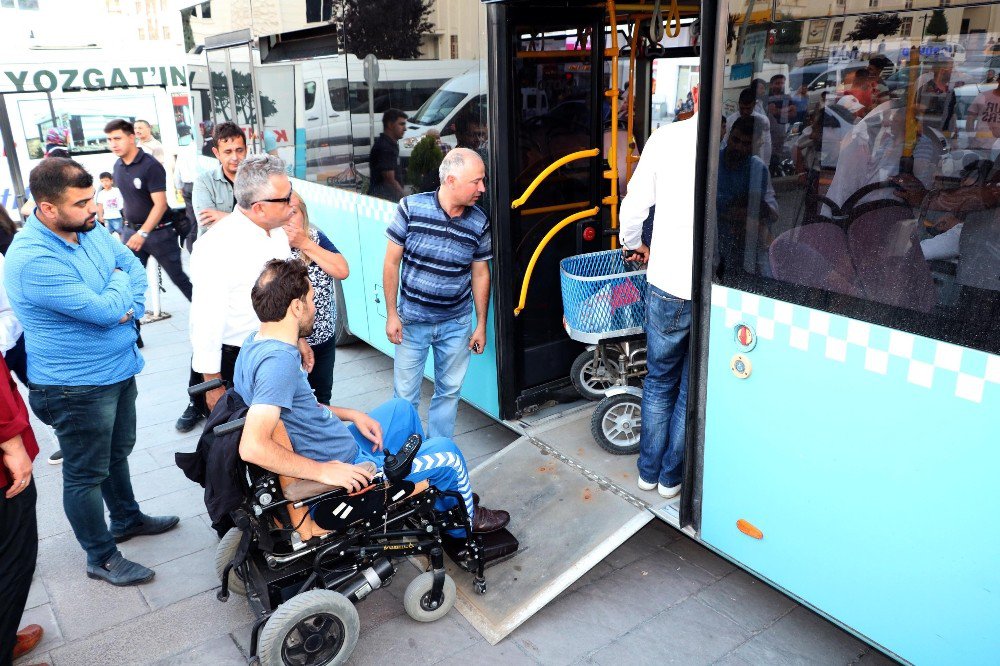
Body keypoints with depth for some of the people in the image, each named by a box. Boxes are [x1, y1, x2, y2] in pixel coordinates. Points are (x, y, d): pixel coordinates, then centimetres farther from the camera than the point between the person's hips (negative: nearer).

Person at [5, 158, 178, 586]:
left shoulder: (90, 229, -2)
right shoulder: (32, 261, -28)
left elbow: (135, 267, 5)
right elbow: (105, 310, -29)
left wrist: (130, 308, -15)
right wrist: (119, 281, -8)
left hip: (119, 368, 8)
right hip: (77, 386, -8)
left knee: (117, 453, 26)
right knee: (86, 474, 10)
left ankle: (126, 519, 48)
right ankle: (102, 558, 27)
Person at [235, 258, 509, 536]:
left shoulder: (255, 344, 0)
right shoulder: (278, 360, -31)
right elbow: (252, 446, -40)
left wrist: (350, 414, 8)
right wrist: (323, 471, -31)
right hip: (346, 471, -10)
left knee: (401, 408, 25)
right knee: (446, 451, 4)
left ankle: (437, 501, 40)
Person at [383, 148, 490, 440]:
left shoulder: (479, 223, -6)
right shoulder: (411, 208, -14)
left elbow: (480, 274, 3)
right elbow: (392, 262, -6)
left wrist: (481, 325, 5)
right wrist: (391, 314, -7)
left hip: (456, 323, 2)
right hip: (412, 320, -2)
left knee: (449, 391, 14)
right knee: (405, 394, 9)